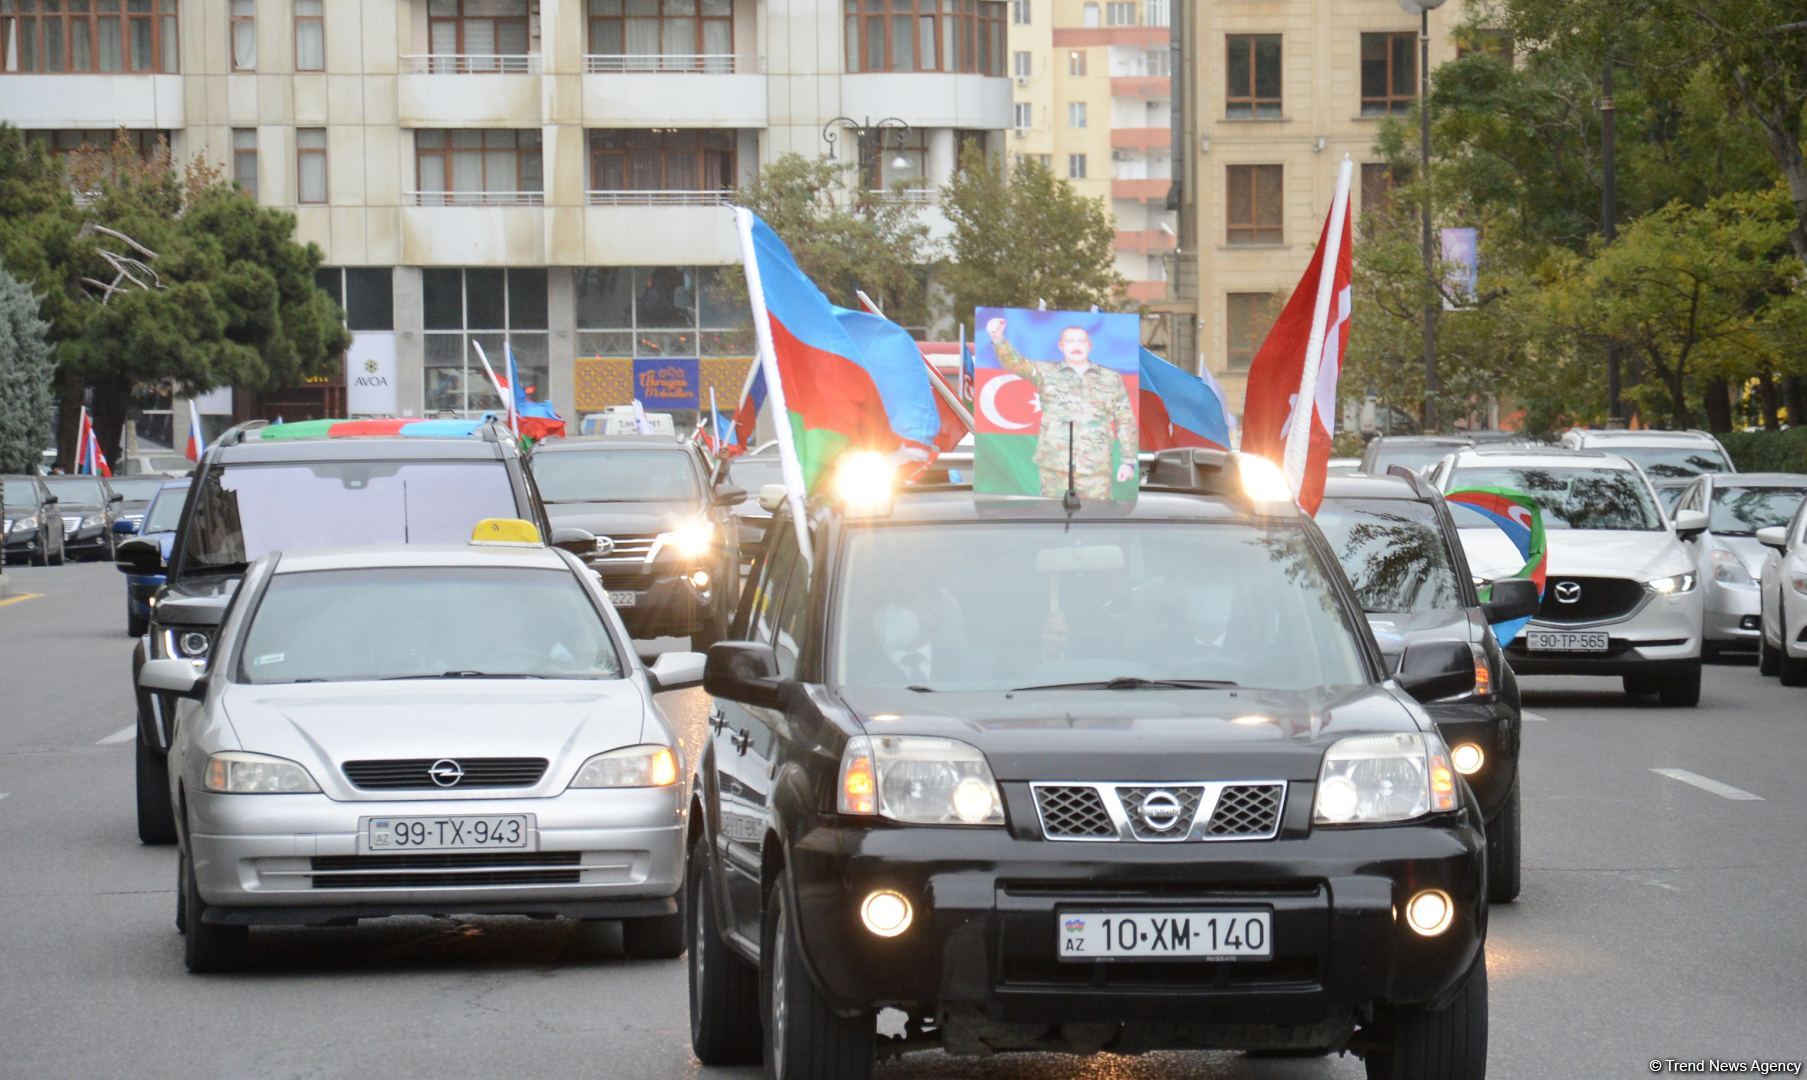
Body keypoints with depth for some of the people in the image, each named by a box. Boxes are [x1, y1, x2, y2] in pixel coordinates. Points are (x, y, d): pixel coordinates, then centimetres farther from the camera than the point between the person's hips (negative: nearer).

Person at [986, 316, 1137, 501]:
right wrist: (998, 339, -26)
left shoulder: (1111, 379, 11)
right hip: (1055, 467, 0)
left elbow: (1126, 422, 11)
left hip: (1096, 470, 0)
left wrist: (1128, 461, 3)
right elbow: (1015, 363, -6)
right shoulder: (1046, 373, 9)